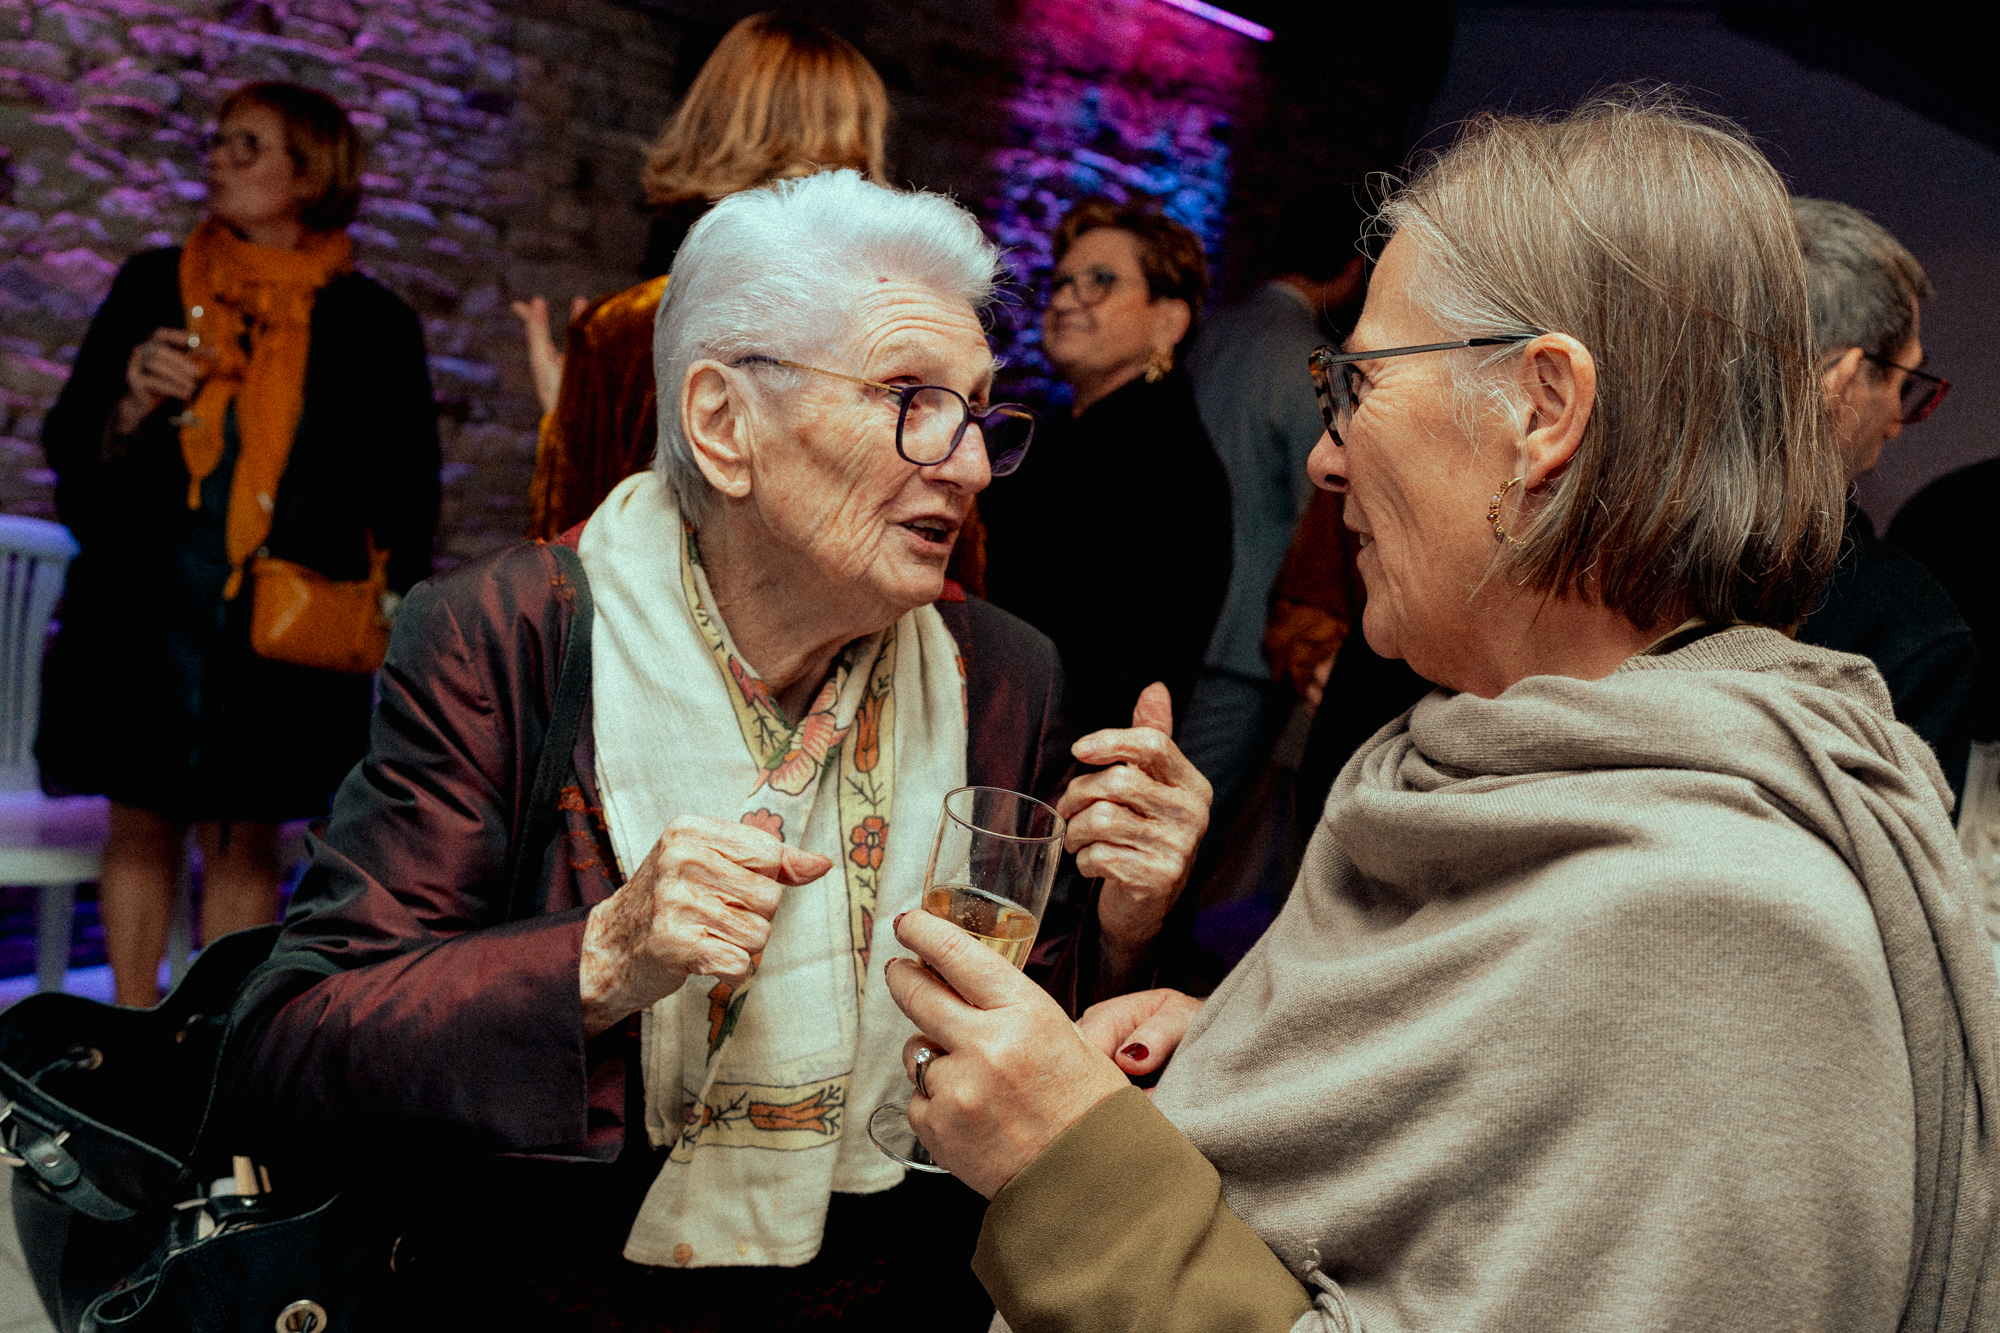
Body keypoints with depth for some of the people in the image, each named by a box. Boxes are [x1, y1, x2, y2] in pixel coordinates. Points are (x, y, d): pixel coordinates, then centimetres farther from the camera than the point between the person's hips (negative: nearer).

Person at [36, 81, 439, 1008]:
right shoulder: (152, 286, 9)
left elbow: (406, 496, 6)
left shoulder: (370, 325, 3)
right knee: (142, 826, 8)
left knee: (245, 841, 3)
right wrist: (133, 404, -10)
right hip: (145, 611, 2)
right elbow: (68, 447, 11)